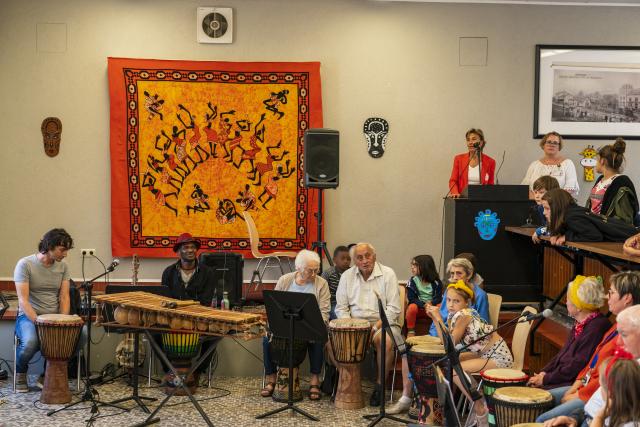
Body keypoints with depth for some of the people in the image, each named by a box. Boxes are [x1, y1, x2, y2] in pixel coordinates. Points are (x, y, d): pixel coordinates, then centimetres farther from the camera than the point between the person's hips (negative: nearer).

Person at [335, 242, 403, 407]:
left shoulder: (387, 274, -3)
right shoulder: (347, 276, 8)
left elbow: (393, 309, -8)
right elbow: (341, 308, 7)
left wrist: (375, 327, -19)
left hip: (382, 322, -3)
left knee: (386, 341, -35)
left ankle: (380, 385, -16)